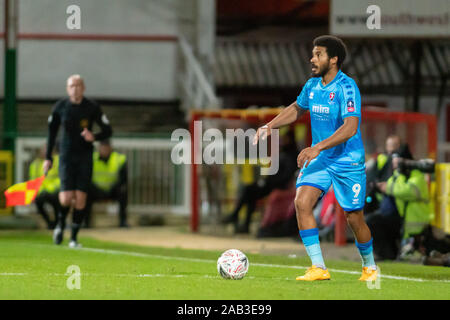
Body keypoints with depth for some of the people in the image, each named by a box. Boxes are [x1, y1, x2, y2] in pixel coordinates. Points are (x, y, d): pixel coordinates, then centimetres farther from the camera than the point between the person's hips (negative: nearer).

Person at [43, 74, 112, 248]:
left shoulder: (92, 108, -3)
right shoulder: (60, 107, -1)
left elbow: (108, 130, 2)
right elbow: (51, 132, 10)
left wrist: (94, 137, -19)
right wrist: (48, 158, 8)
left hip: (85, 157, 0)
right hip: (66, 155, 0)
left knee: (80, 198, -5)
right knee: (66, 198, -12)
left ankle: (74, 237, 8)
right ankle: (61, 223, 20)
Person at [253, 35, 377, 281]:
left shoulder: (346, 87, -19)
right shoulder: (312, 85, 4)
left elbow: (351, 127, -29)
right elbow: (297, 108, 24)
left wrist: (318, 147, -35)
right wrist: (270, 126, 11)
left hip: (348, 162, -6)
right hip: (319, 159, 6)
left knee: (354, 218, 2)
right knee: (302, 202, -15)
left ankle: (370, 266, 29)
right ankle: (318, 268, -13)